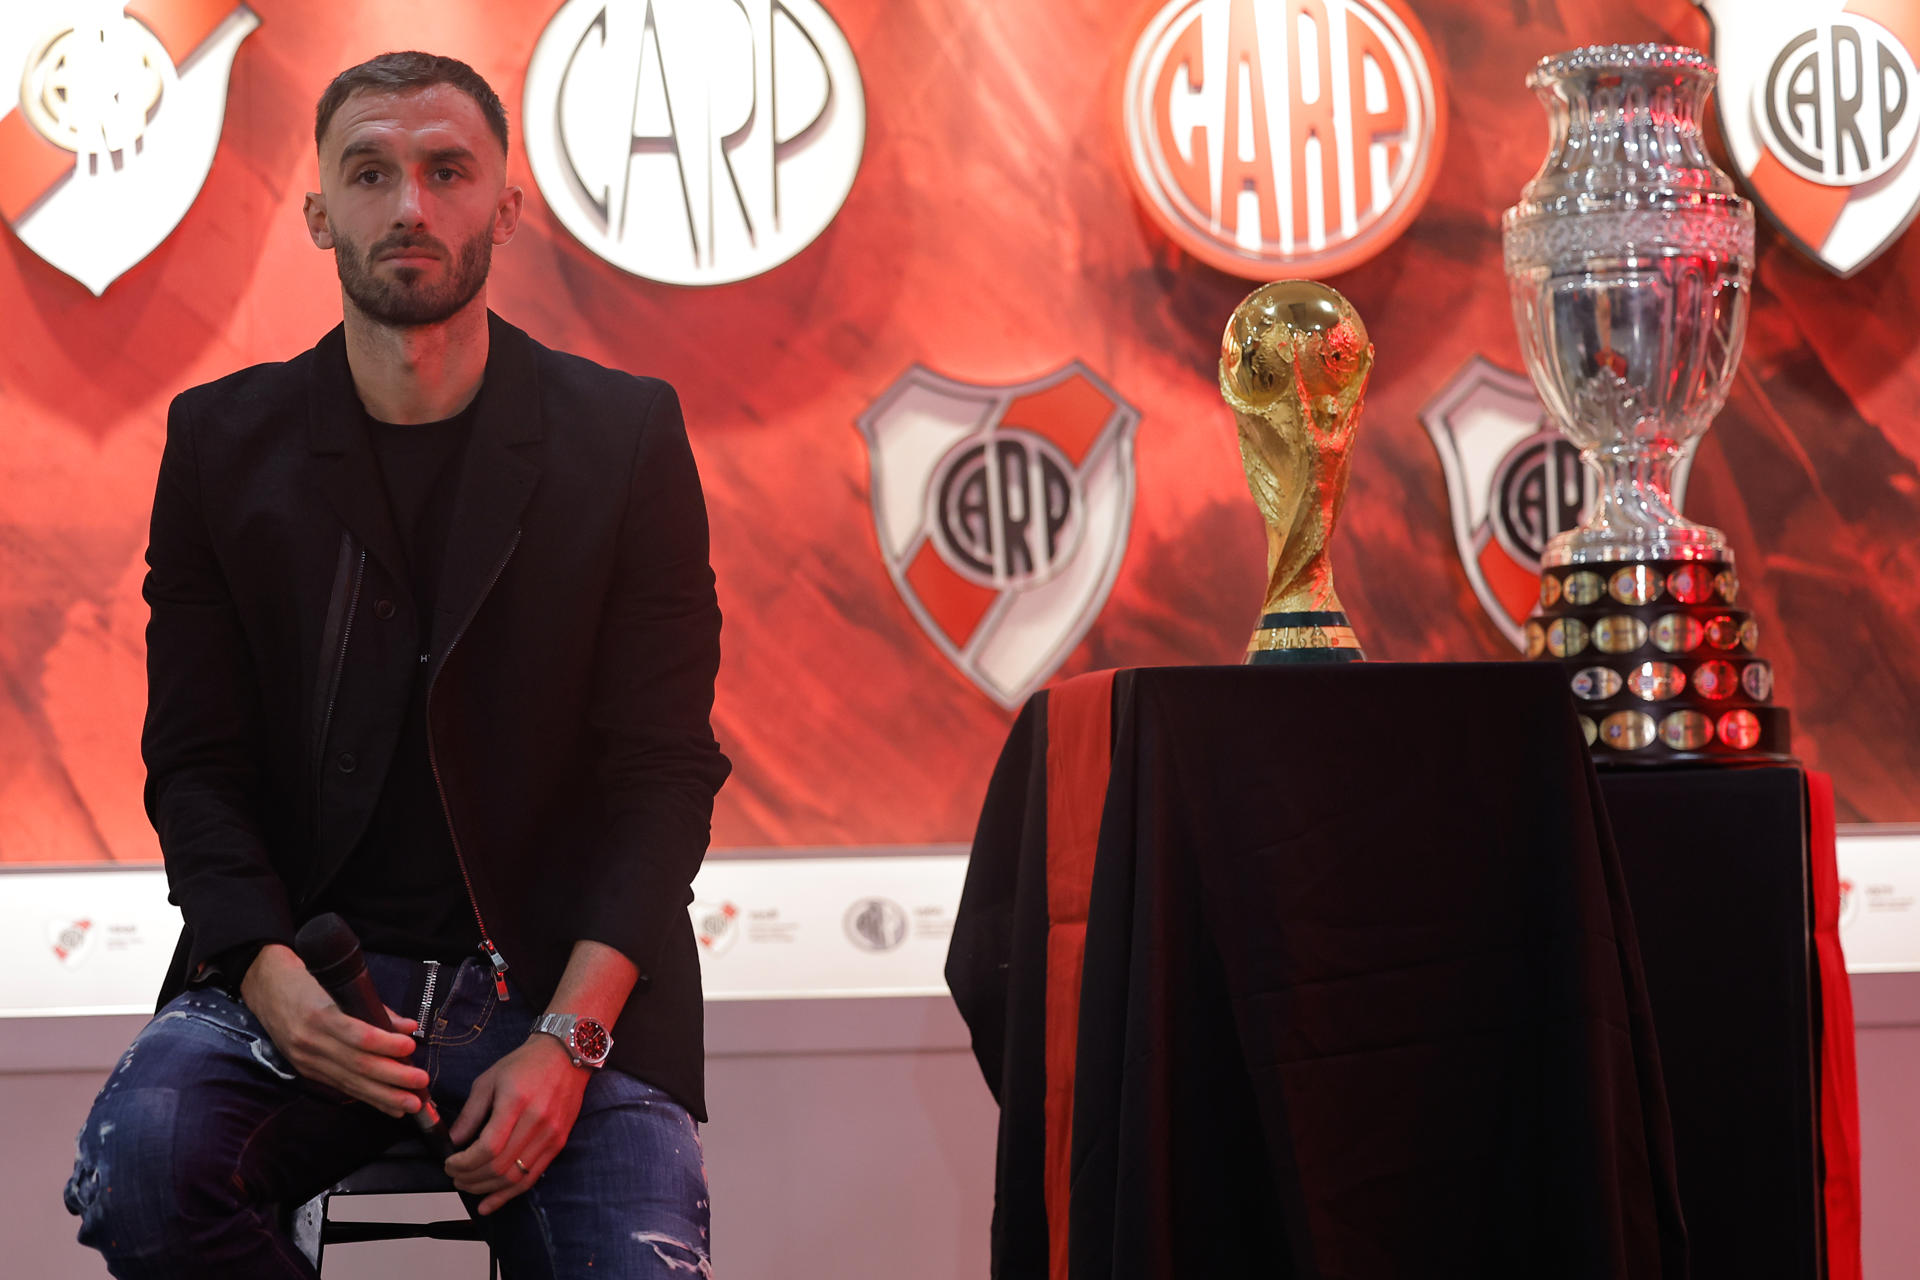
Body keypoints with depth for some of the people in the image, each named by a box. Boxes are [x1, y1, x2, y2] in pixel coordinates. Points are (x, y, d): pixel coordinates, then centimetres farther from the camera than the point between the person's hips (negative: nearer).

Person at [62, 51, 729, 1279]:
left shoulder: (627, 435, 3)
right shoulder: (225, 442, 7)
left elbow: (665, 766, 0)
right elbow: (196, 764, 5)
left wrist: (568, 1038, -15)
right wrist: (276, 985, -16)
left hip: (566, 983, 0)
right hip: (306, 963, 1)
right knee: (143, 1158, -30)